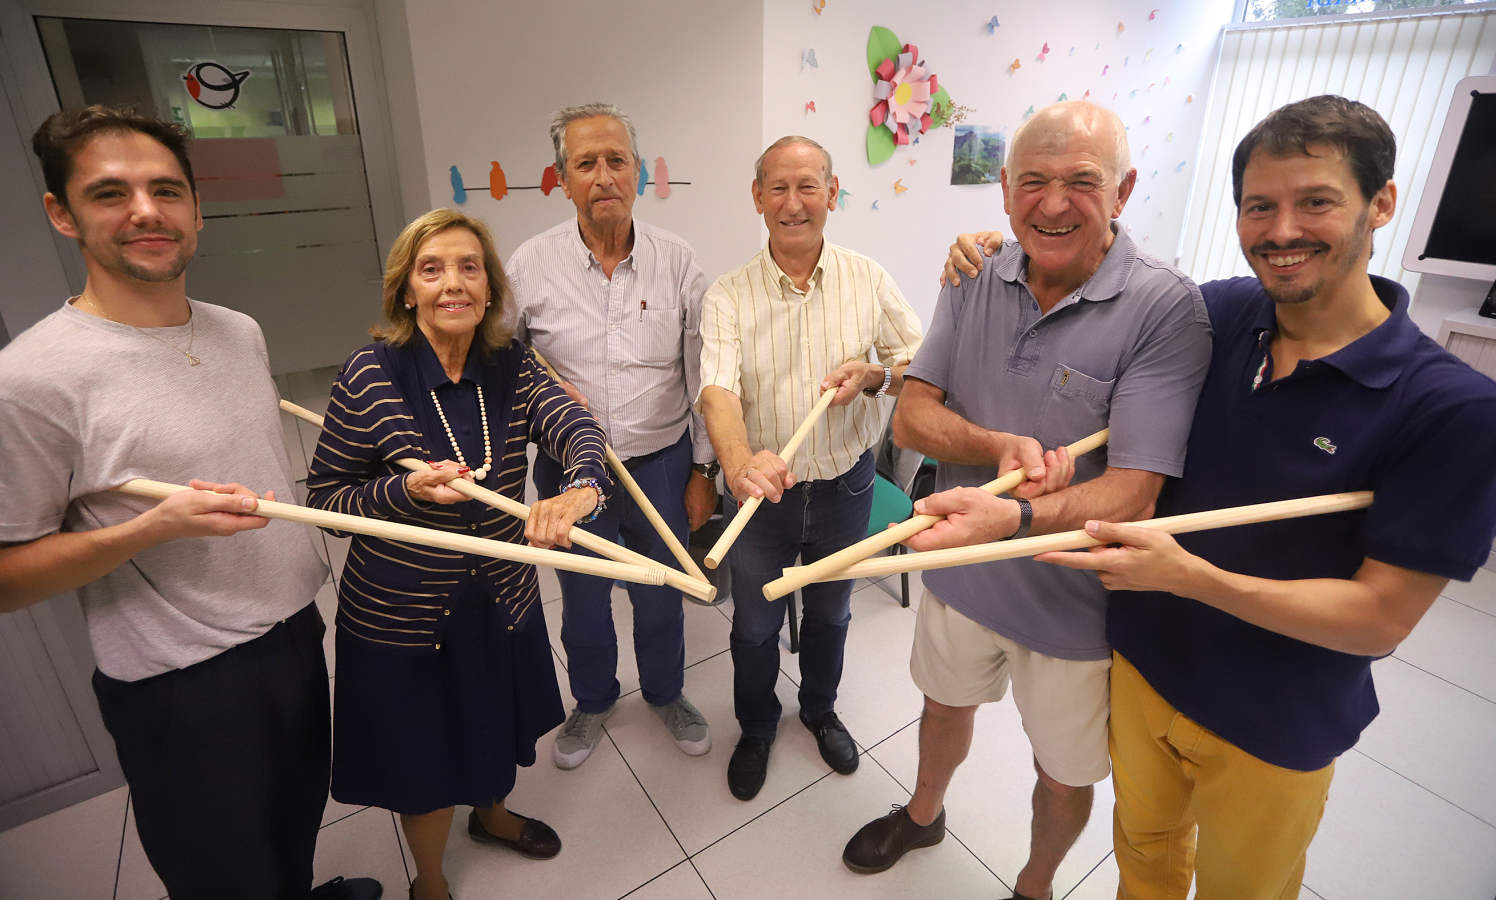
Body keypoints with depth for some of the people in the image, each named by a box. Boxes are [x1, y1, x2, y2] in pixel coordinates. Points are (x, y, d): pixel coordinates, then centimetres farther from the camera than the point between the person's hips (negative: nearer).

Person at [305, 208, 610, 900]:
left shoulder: (512, 367, -6)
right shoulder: (370, 375, -16)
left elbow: (576, 427, -23)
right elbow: (324, 497, -10)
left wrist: (580, 487, -44)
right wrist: (408, 490, -29)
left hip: (504, 603, 4)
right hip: (401, 617, -3)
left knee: (496, 731, 28)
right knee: (425, 764, 19)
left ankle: (490, 813, 63)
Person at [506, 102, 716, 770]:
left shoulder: (676, 261, -6)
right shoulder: (529, 265, -7)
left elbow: (702, 376, -2)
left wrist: (703, 468, 0)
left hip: (661, 463, 0)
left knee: (661, 594, 18)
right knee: (582, 599, 20)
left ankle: (665, 692, 47)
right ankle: (592, 701, 48)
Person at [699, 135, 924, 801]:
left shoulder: (867, 279, -6)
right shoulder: (727, 296, -12)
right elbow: (717, 389, -26)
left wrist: (875, 375, -23)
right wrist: (739, 462, -46)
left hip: (845, 486, 2)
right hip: (762, 490, -1)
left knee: (829, 614, 23)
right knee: (754, 627, 16)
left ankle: (820, 710, 52)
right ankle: (756, 728, 45)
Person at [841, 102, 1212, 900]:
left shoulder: (1166, 309, -21)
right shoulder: (975, 279, -7)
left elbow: (1130, 493, -27)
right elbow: (911, 415, -9)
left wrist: (1011, 518, -46)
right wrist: (1002, 446, -28)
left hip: (1073, 603, -3)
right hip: (960, 573, 4)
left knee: (1064, 774, 20)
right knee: (946, 705, 29)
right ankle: (923, 814, 60)